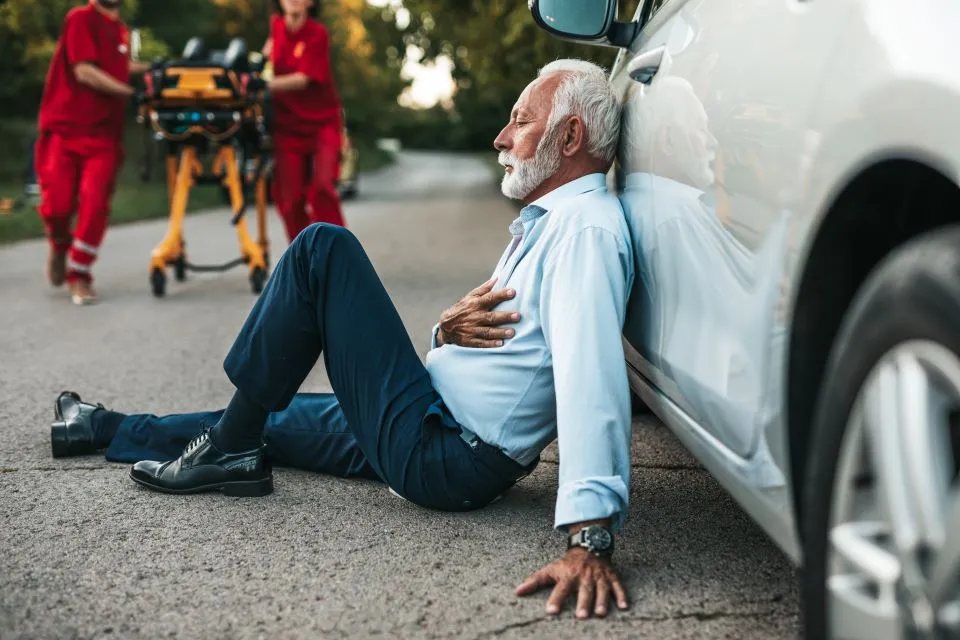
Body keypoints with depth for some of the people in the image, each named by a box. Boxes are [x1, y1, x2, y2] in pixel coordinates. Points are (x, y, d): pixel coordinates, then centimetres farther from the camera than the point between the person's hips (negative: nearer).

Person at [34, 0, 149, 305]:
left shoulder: (122, 30, 14)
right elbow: (85, 72, -14)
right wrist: (131, 91, -16)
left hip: (102, 135, 4)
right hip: (63, 130, -4)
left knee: (95, 203, -12)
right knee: (57, 205, -10)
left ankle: (80, 276, 3)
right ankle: (60, 244, 25)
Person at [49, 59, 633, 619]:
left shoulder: (586, 228, -17)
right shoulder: (547, 222, 16)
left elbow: (591, 380, -31)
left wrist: (590, 536, -41)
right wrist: (450, 331, -7)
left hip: (440, 461, -10)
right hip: (437, 436, 10)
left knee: (323, 248, -10)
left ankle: (229, 450, 0)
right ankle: (103, 428, 44)